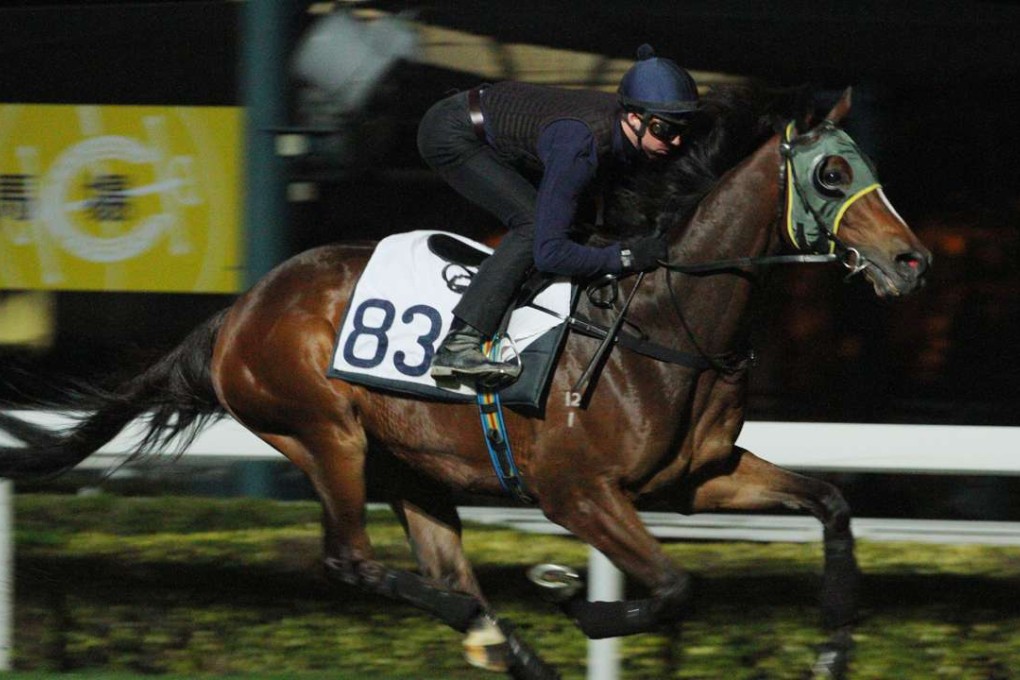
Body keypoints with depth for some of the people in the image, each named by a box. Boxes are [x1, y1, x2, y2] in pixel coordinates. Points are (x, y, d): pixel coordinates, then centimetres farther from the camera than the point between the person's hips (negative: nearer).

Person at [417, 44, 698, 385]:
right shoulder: (580, 147, -36)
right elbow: (550, 252, -37)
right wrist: (624, 257, -33)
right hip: (452, 135, -9)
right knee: (533, 226, -20)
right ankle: (457, 346, -26)